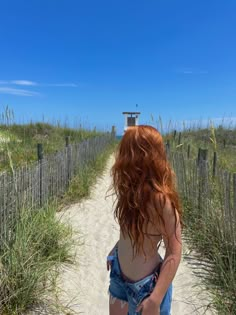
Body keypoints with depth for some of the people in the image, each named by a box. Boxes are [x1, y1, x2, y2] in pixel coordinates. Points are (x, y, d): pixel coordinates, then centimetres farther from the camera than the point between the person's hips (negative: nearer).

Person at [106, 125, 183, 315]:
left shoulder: (161, 200, -27)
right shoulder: (134, 190, -6)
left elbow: (174, 253, -22)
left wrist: (155, 299, -23)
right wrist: (116, 250, 15)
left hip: (146, 285, -6)